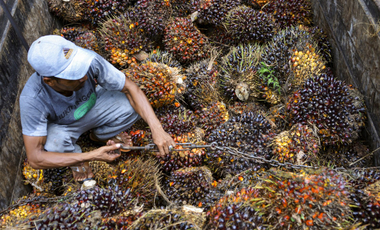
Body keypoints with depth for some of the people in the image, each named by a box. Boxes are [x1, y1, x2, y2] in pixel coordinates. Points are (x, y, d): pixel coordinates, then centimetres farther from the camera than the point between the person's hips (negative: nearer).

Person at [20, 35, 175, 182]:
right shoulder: (32, 100, -38)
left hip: (91, 106, 3)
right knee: (55, 142, -37)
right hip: (61, 125, -2)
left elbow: (131, 89, -24)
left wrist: (157, 129, -35)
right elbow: (35, 159, -34)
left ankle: (99, 134, 10)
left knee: (134, 107, -22)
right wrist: (91, 156, -39)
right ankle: (76, 160, 2)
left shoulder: (90, 60, -35)